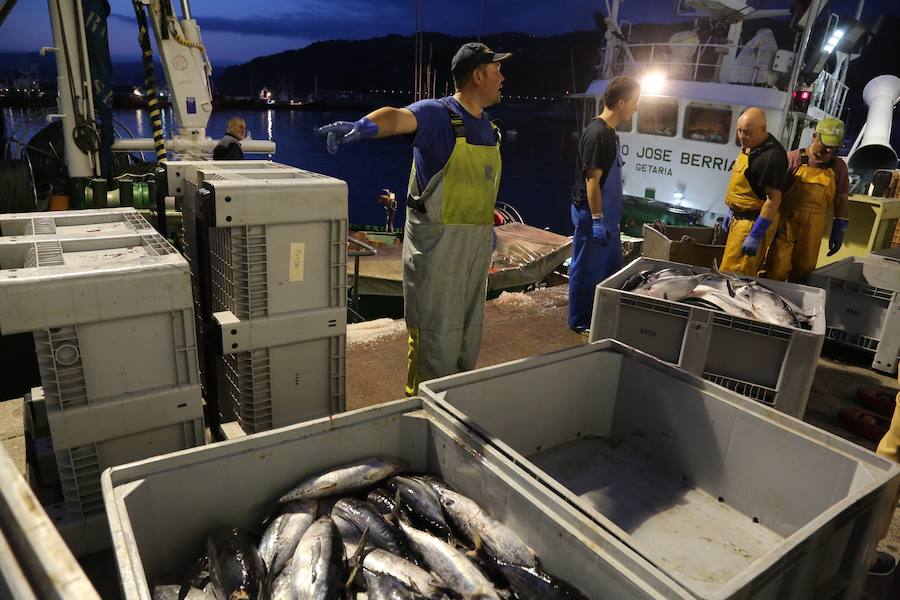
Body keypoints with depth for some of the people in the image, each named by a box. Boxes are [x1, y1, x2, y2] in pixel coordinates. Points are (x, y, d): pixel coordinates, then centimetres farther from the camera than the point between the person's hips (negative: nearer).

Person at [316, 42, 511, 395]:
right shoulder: (437, 114, -12)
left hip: (477, 243, 8)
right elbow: (399, 117, -33)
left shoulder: (488, 128, 12)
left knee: (469, 330, 18)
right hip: (437, 241, -8)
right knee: (436, 333, -2)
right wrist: (365, 126, -55)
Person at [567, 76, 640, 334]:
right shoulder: (597, 134, -18)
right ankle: (579, 321, 15)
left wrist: (606, 218, 20)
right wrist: (597, 220, -22)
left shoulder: (609, 132, 12)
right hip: (592, 213, -10)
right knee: (587, 268, 2)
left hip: (606, 214, 10)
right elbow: (592, 180, -21)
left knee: (611, 266, 18)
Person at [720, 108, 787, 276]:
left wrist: (755, 235, -22)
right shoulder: (748, 147, 8)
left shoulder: (773, 156, -21)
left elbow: (773, 199, -22)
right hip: (739, 218, 9)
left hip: (754, 223, -9)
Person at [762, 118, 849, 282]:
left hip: (813, 231, 3)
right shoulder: (793, 158, -5)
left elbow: (841, 201, 11)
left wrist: (839, 231, 10)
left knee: (802, 274, 11)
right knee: (776, 272, -4)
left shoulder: (838, 167, 5)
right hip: (785, 225, -3)